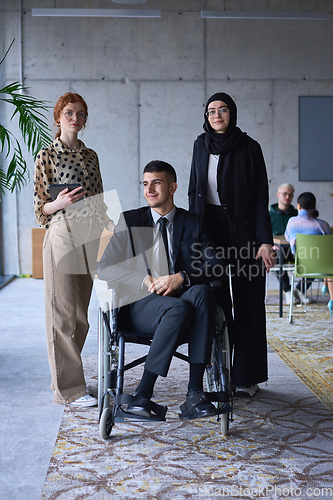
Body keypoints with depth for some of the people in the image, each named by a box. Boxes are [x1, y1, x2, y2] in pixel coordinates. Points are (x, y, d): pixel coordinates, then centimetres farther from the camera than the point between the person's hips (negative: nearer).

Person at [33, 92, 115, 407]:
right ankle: (68, 389, 5)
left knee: (81, 313, 9)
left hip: (89, 238, 6)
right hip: (62, 236, -6)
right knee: (63, 313, -2)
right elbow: (40, 208, -1)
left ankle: (64, 378, 22)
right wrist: (60, 203, -20)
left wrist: (112, 225, 5)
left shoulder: (90, 156, 15)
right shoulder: (46, 156, 0)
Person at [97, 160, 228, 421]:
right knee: (179, 308, -35)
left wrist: (181, 277, -16)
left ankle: (194, 394, -35)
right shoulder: (130, 221, 12)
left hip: (182, 298, 2)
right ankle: (143, 394, -26)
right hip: (141, 304, -2)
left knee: (202, 291, -33)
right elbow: (105, 267, 3)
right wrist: (147, 280, -12)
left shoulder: (193, 223, 14)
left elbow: (217, 265, 2)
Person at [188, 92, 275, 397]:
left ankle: (247, 377, 9)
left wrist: (265, 241, -14)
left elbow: (261, 197, -6)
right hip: (209, 228, 3)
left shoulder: (249, 148, -2)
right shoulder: (201, 146, 10)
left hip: (243, 230, -3)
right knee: (215, 300, 1)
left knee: (247, 302, 0)